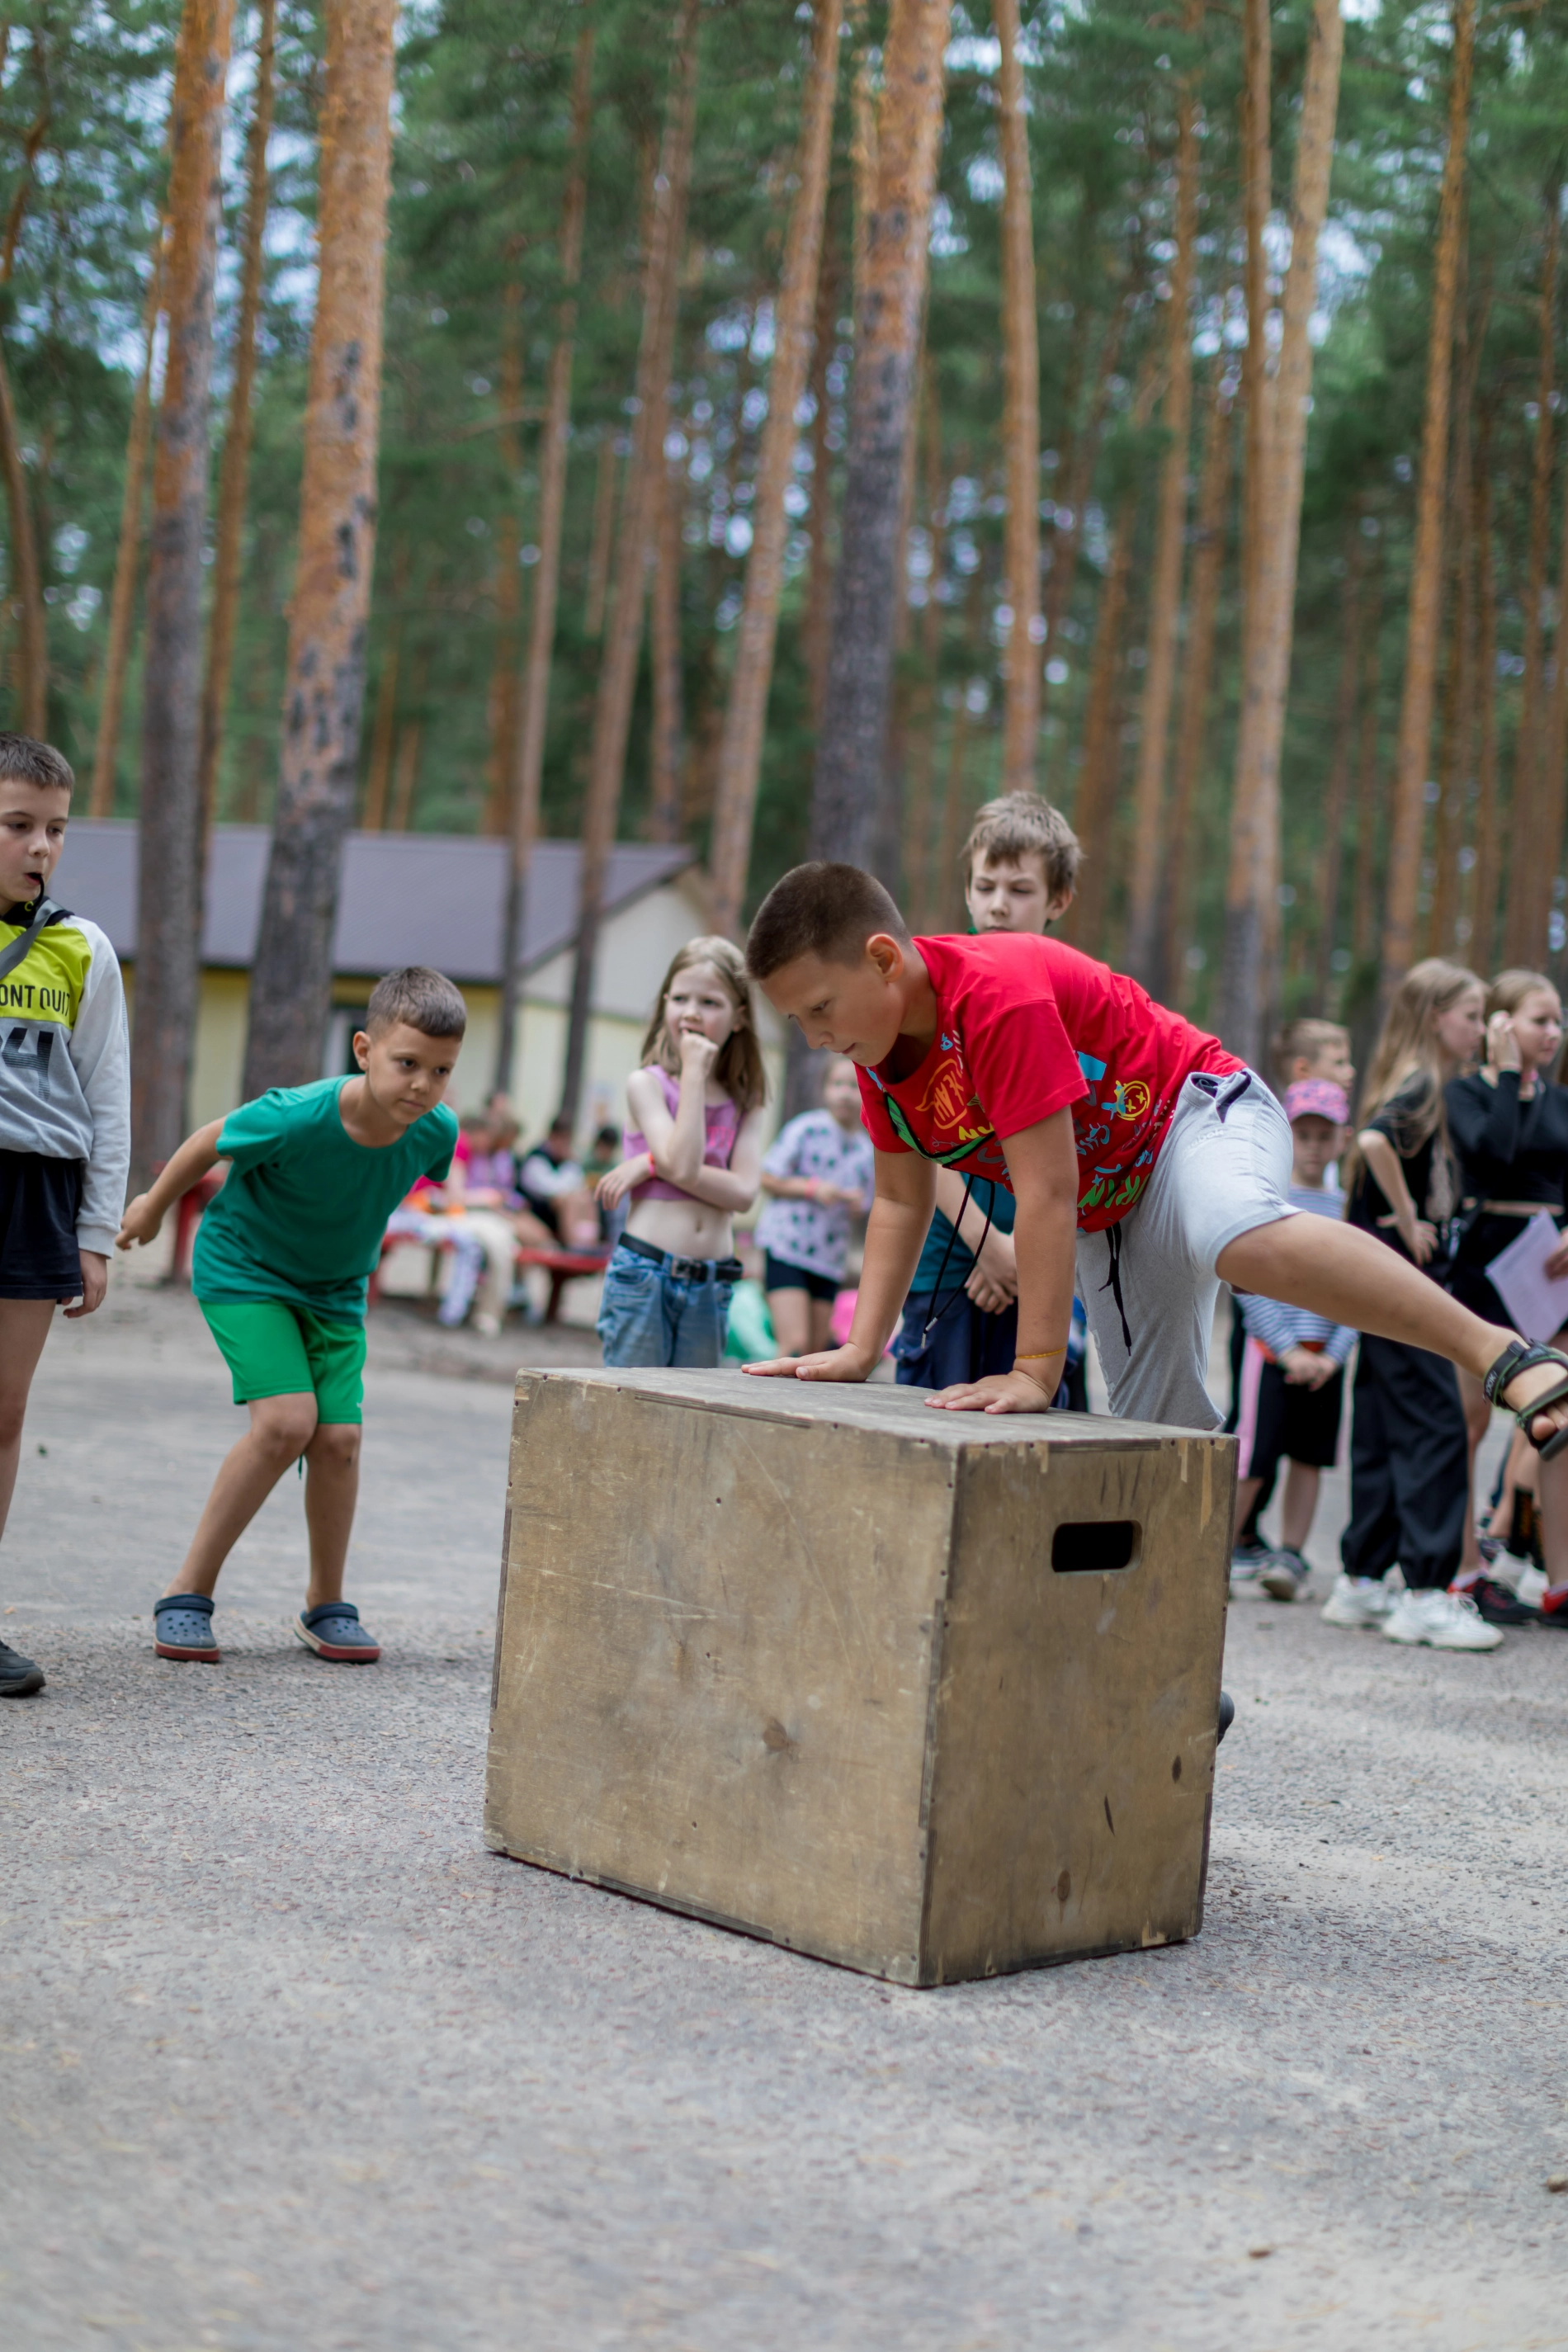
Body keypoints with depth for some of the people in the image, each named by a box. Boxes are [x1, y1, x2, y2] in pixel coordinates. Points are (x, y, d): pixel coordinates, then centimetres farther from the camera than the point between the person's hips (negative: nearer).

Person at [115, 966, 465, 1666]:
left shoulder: (436, 1132, -19)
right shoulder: (297, 1118, -33)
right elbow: (213, 1141, -13)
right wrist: (153, 1206, 5)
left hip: (334, 1288, 5)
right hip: (244, 1269, -4)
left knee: (339, 1438, -6)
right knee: (287, 1420, -20)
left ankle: (325, 1607, 14)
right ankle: (187, 1594, -7)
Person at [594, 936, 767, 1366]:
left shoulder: (745, 1101, 8)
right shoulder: (647, 1083, -1)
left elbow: (744, 1192, -6)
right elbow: (682, 1165, -16)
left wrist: (654, 1165, -13)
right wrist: (694, 1071, -12)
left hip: (710, 1286, 4)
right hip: (643, 1272, -3)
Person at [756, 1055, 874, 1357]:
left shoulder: (867, 1152, 9)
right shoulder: (807, 1128, -5)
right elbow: (767, 1179, -4)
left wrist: (857, 1203, -4)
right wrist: (811, 1188, -15)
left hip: (829, 1259, 6)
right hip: (786, 1247, -6)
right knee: (795, 1345, -18)